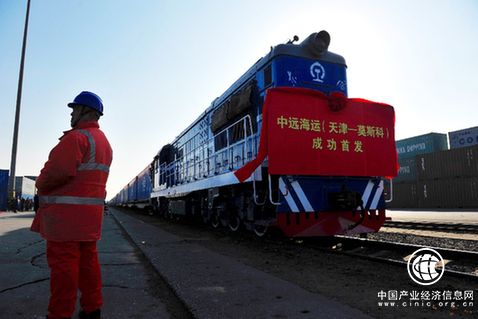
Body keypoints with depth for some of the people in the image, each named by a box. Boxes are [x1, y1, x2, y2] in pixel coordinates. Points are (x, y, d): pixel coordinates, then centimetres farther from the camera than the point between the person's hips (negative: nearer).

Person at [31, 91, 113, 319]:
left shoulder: (77, 137, -12)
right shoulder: (104, 142, 19)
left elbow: (58, 171, -20)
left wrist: (40, 184, -1)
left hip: (67, 211, -9)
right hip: (90, 213, 9)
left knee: (63, 262, -2)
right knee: (87, 259, 12)